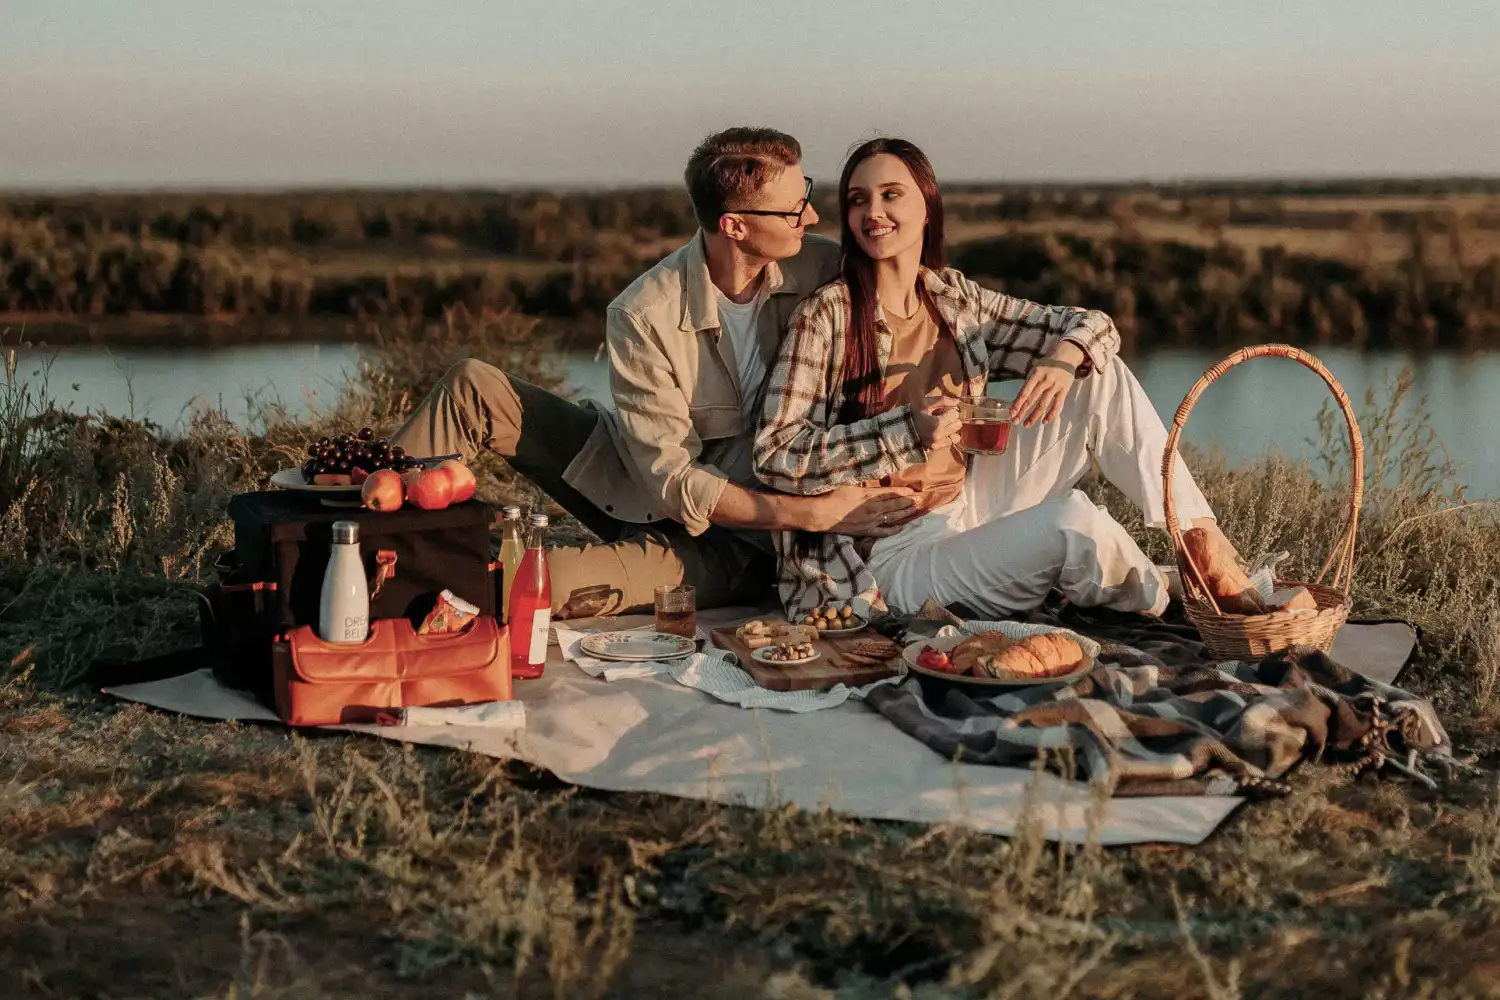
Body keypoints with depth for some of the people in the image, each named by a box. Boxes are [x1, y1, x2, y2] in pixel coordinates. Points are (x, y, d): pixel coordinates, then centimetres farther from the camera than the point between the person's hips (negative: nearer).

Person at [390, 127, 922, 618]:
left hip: (737, 544, -1)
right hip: (643, 487, 1)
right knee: (473, 387, -11)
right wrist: (814, 514, -28)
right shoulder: (643, 316, -20)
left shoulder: (826, 270, -15)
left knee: (547, 580, -30)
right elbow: (672, 482, -22)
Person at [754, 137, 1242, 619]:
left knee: (1103, 379, -3)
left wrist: (1064, 358, -15)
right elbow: (775, 457, -17)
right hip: (895, 555, -7)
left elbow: (1092, 325, 10)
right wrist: (906, 430, -25)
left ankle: (1202, 534, -5)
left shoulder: (955, 299, 5)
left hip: (969, 506, 7)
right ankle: (1173, 614, -1)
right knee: (1071, 521, -31)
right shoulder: (827, 316, -12)